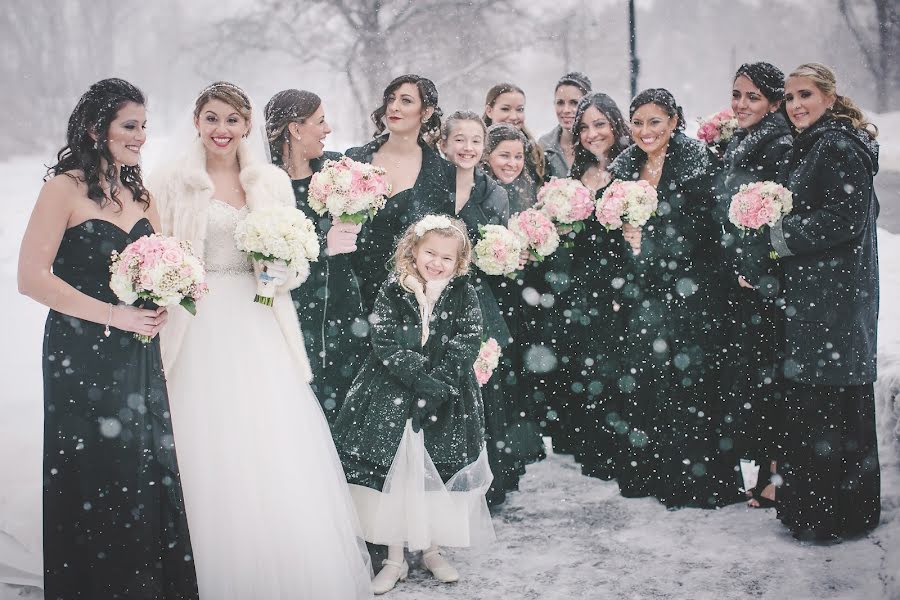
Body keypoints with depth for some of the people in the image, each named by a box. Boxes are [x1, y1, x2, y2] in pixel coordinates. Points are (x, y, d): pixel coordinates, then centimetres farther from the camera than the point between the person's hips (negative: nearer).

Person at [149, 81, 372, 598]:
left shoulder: (273, 181, 10)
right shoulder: (174, 180, 3)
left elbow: (296, 259, 12)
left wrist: (282, 267, -8)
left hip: (259, 329, 2)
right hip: (200, 328, -2)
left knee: (274, 450, -2)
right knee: (211, 453, -2)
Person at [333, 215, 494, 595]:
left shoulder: (463, 294, 0)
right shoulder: (393, 291, -3)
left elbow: (467, 344, -7)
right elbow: (384, 343, -11)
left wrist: (438, 385, -18)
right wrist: (422, 379, -19)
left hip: (447, 400, 1)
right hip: (393, 399, -1)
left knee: (439, 474, 8)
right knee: (392, 473, 3)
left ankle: (432, 550, 26)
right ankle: (394, 559, 16)